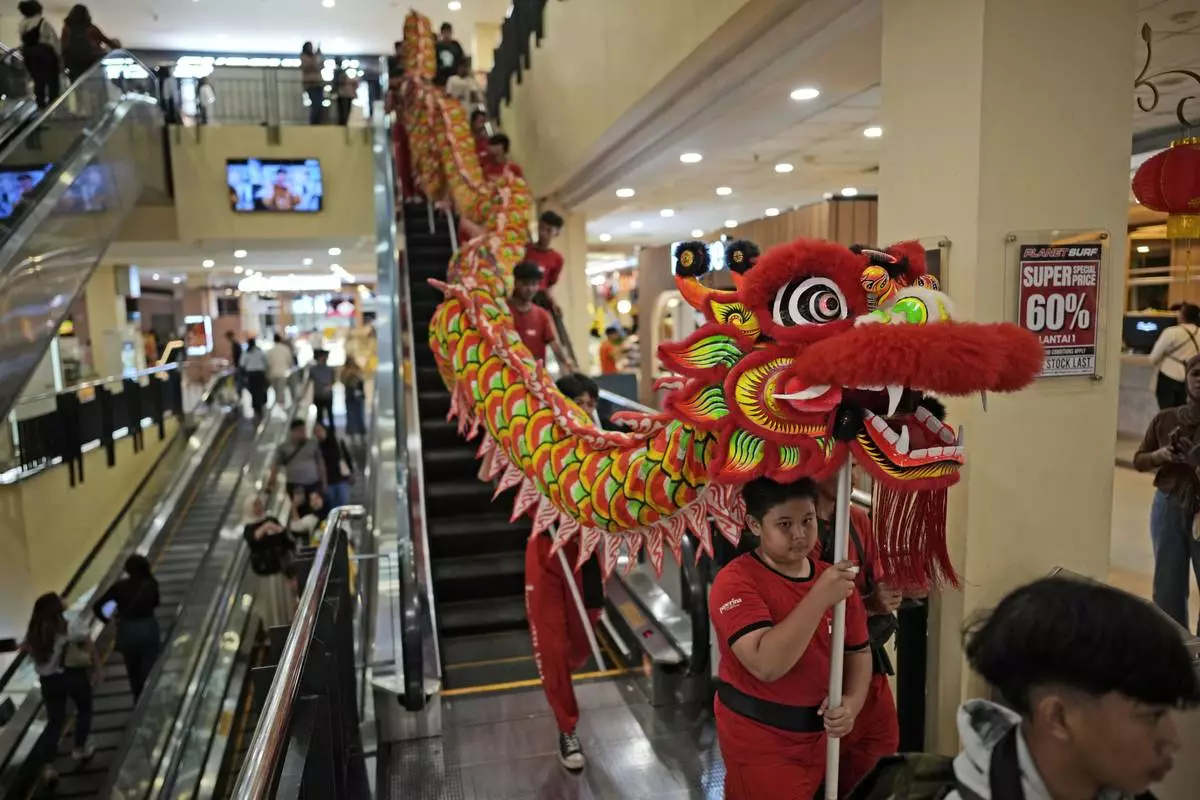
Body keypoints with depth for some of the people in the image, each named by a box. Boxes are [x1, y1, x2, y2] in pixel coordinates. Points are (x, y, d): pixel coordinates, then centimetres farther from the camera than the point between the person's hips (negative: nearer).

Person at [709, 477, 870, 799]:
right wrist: (819, 597, -33)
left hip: (822, 732, 6)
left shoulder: (834, 578, 0)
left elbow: (858, 650, 8)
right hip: (759, 740, -6)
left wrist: (852, 701, -11)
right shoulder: (736, 581, -20)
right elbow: (767, 664, -31)